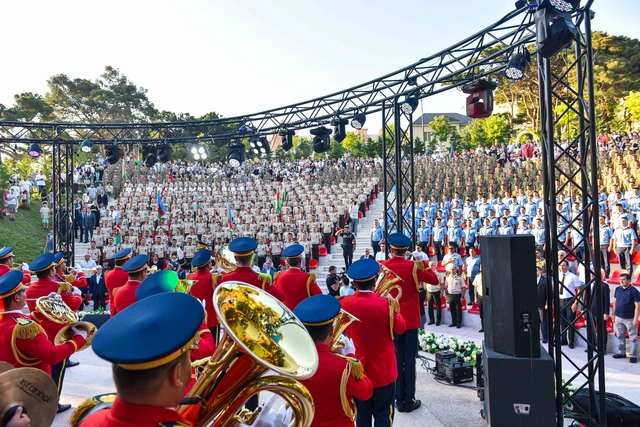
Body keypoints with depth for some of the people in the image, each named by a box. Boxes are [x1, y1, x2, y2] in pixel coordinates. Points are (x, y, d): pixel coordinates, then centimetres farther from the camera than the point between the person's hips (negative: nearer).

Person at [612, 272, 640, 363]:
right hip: (619, 318, 6)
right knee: (620, 336, 15)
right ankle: (621, 352, 27)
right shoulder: (617, 289, 5)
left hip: (630, 319, -6)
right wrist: (613, 315, 12)